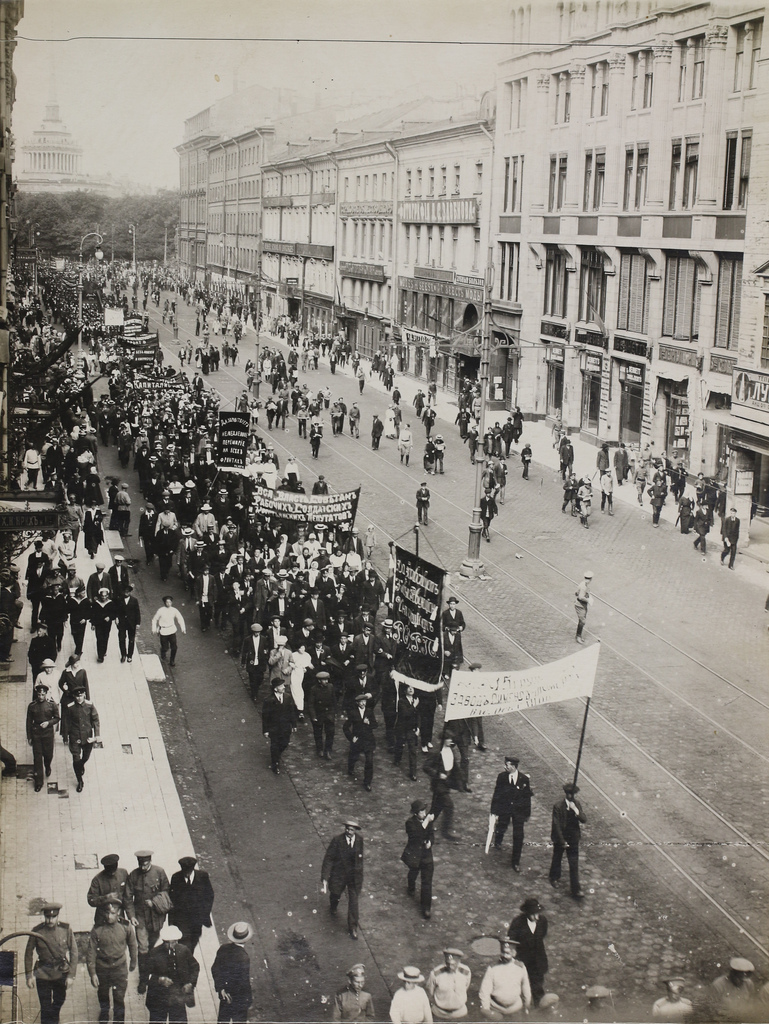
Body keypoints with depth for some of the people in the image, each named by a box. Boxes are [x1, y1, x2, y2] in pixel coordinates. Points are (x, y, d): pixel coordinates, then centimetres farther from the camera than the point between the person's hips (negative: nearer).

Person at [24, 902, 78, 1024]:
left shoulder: (66, 929, -10)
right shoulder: (37, 931, -12)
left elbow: (74, 953, -4)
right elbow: (28, 953, 0)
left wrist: (71, 976, -8)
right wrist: (29, 975, -2)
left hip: (61, 972, 2)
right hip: (43, 974, -2)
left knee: (58, 1003, 19)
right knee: (46, 1008, -3)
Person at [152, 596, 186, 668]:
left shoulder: (174, 610, -6)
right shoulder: (161, 610, -13)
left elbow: (180, 619, 3)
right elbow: (154, 619, 0)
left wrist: (183, 628, -6)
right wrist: (154, 629, 0)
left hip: (172, 630, 2)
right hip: (163, 631, -2)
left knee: (174, 647, 0)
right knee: (165, 647, 3)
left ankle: (172, 662, 20)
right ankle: (163, 656, 39)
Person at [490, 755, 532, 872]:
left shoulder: (524, 779, -11)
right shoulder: (502, 777, -9)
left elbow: (527, 797, -1)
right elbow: (496, 794, -4)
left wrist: (527, 814, 3)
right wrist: (494, 810, -4)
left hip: (519, 810, -1)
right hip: (504, 809, 1)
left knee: (518, 836, 0)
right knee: (501, 827, 16)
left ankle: (516, 861, 13)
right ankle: (497, 842, 54)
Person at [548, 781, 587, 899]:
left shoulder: (577, 803, -4)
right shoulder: (558, 805, -19)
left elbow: (584, 820, -5)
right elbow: (556, 825, -18)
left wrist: (576, 811, -24)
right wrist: (562, 841, -18)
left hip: (573, 839, 3)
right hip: (560, 838, -3)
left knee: (574, 864, 2)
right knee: (557, 859, 19)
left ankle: (576, 889, 5)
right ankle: (555, 878, 46)